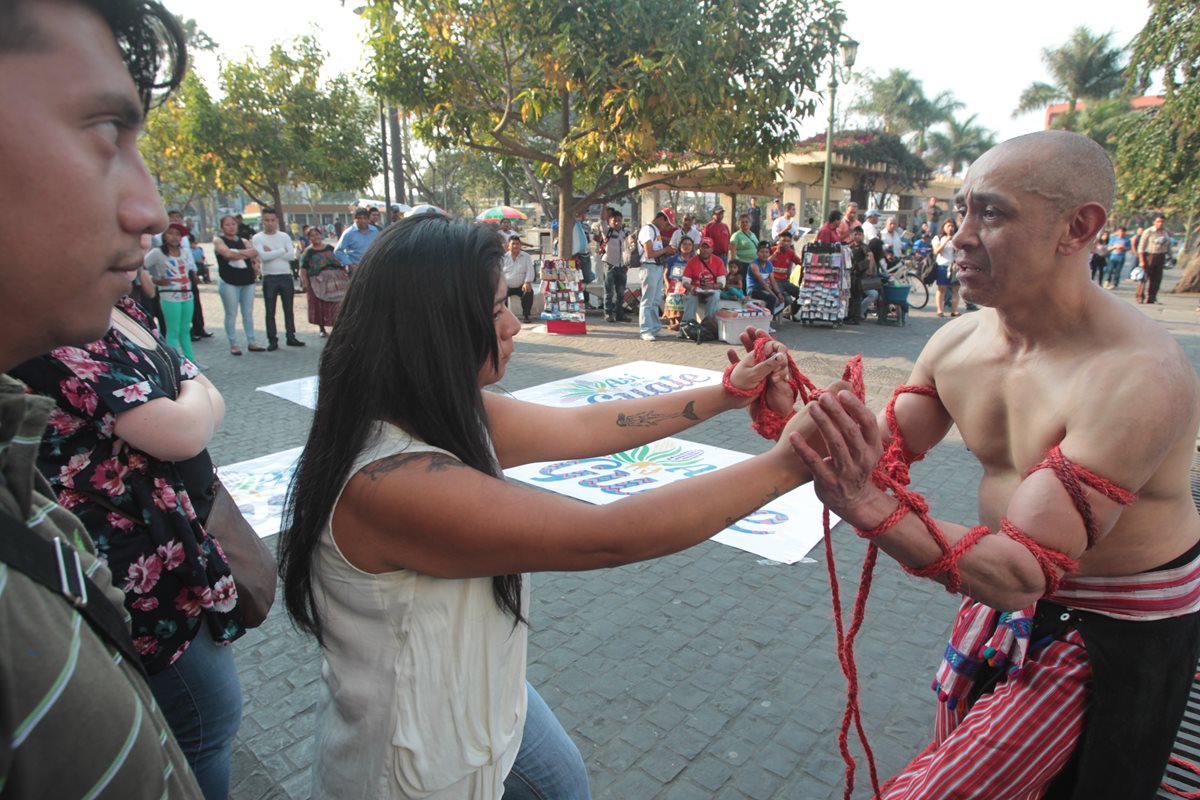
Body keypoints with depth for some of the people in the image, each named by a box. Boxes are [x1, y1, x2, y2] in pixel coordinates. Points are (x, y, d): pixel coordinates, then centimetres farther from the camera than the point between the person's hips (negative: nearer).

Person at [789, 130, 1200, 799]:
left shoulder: (1139, 379, -31)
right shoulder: (958, 343, -9)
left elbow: (1023, 573, -35)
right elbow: (889, 451, -2)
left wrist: (869, 508, -48)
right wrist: (794, 410, -20)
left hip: (1115, 637, -6)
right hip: (1006, 590, 7)